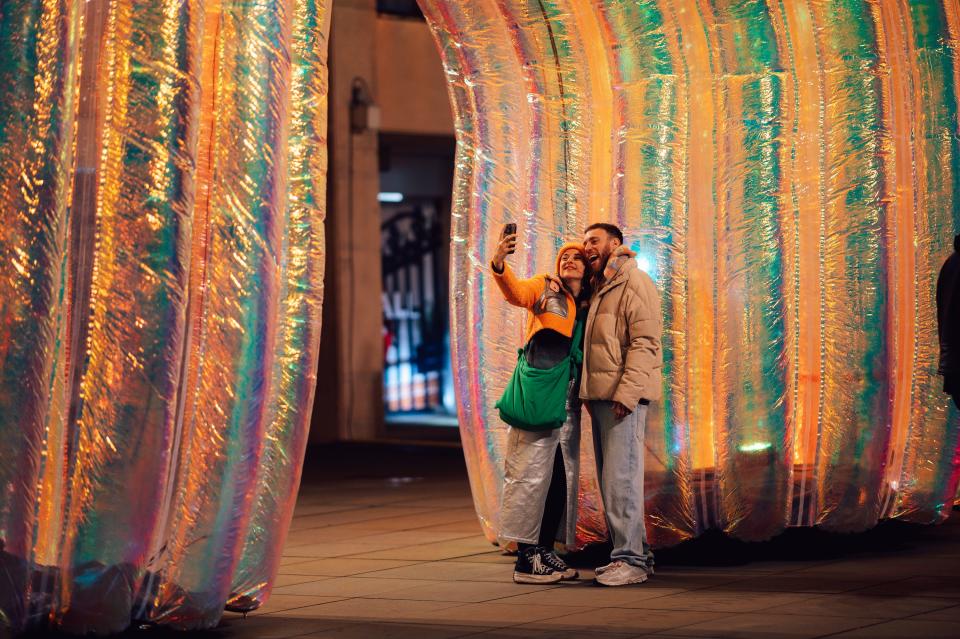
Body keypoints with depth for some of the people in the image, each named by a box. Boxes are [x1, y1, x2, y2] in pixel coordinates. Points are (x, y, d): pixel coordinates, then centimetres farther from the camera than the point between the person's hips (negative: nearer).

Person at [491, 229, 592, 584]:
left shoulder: (592, 305, 15)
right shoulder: (543, 288, 3)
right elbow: (516, 292, -15)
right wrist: (500, 265, -36)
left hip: (570, 399, 6)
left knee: (564, 474, 7)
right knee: (532, 470, -7)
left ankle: (546, 551, 16)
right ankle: (525, 558, -7)